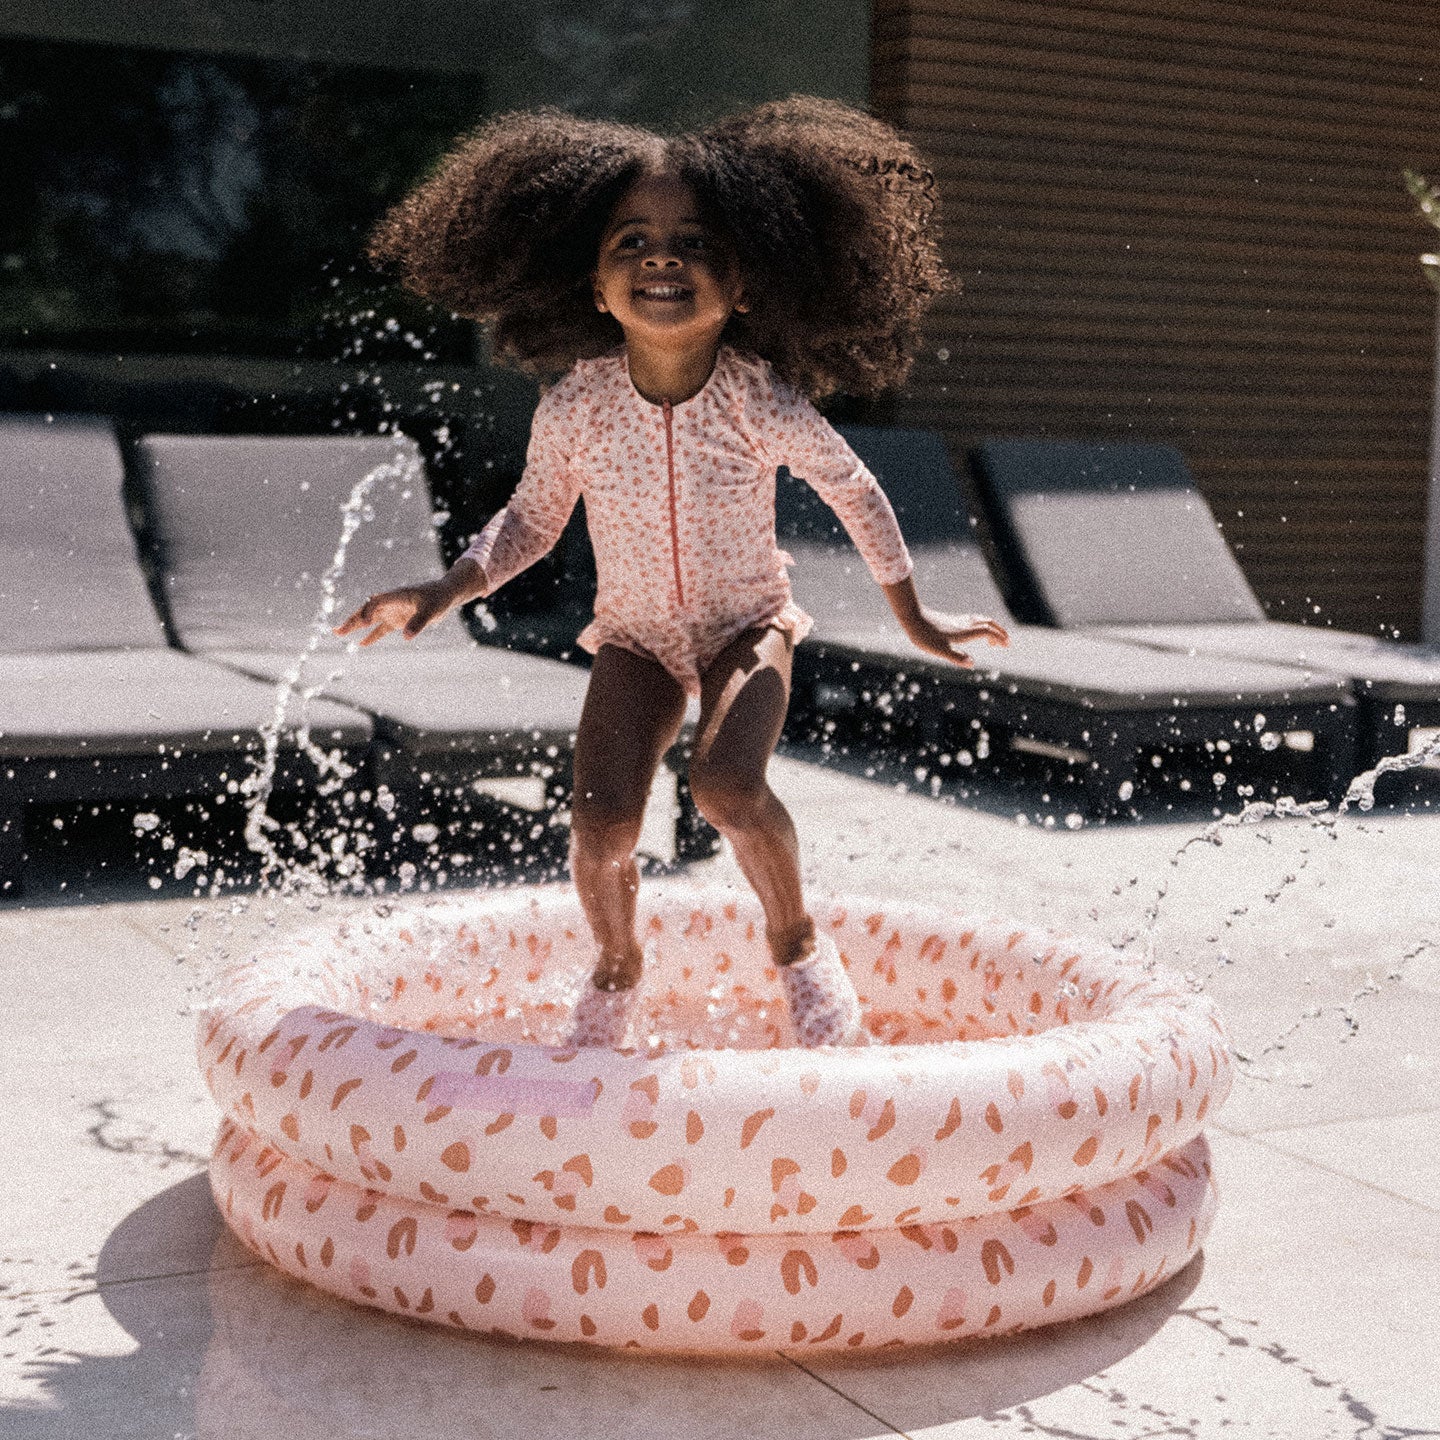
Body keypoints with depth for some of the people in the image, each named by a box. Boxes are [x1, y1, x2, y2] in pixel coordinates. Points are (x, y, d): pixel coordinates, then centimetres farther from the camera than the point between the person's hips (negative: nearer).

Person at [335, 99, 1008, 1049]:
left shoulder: (763, 401, -22)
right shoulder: (575, 407, -18)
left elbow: (854, 491, -5)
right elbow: (533, 520, -1)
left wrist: (916, 621, 4)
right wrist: (445, 593, -16)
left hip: (748, 623, -2)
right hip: (635, 633, 2)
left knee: (728, 783, -28)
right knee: (601, 821, -15)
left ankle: (800, 947, 1)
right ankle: (616, 970, 16)